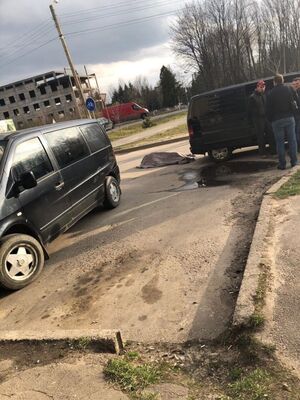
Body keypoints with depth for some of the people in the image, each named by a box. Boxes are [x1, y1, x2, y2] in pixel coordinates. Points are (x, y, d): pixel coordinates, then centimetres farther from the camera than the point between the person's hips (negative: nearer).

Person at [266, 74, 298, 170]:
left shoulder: (271, 94, -3)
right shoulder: (288, 90, 4)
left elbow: (269, 109, -2)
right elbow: (292, 104, 2)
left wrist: (270, 120, 9)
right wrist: (291, 114, 10)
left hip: (277, 120, -2)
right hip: (289, 118, 2)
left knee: (280, 142, 2)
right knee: (292, 140, 7)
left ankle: (282, 164, 3)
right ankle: (294, 161, 7)